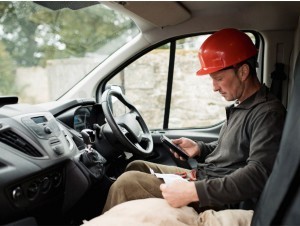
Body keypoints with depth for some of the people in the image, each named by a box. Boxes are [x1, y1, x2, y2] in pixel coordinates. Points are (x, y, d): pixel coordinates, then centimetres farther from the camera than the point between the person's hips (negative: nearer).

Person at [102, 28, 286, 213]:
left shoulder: (268, 113, -18)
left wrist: (193, 192, -34)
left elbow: (258, 175, -29)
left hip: (217, 202, -10)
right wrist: (200, 149, 3)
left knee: (127, 183, -16)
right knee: (137, 167, 10)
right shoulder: (240, 106, 12)